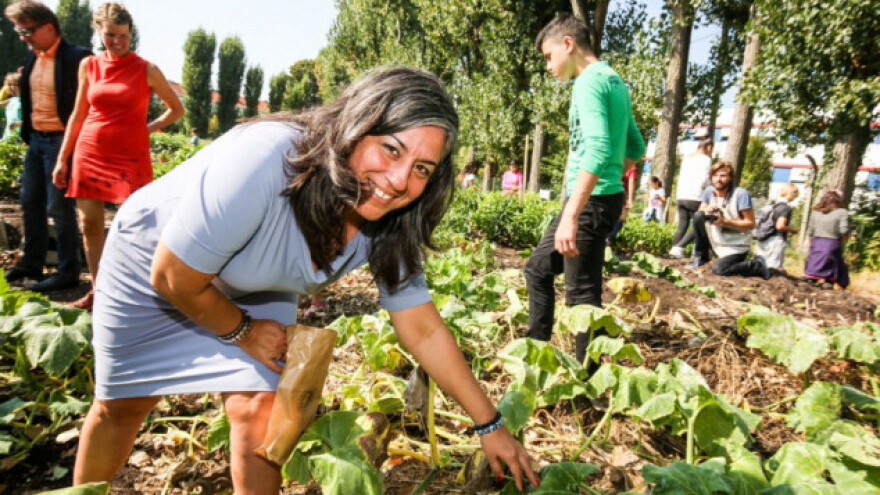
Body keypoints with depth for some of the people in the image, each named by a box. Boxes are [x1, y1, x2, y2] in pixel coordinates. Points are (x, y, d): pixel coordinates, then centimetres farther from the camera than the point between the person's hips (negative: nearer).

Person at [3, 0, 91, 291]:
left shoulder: (76, 57, -13)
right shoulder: (33, 56, 11)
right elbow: (28, 94, 21)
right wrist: (26, 132, 13)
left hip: (60, 141, -8)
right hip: (36, 139, 8)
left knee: (59, 206, -5)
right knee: (30, 202, 13)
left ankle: (69, 271, 6)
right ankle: (31, 264, 25)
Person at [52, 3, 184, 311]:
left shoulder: (147, 71, -2)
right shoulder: (88, 65, 7)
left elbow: (177, 109, 10)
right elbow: (78, 115, 11)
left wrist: (152, 127, -1)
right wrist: (62, 159, 10)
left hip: (130, 156, -4)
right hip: (90, 152, 4)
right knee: (89, 223, 4)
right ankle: (97, 291, 16)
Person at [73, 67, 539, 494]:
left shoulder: (387, 226, -24)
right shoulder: (262, 161, -42)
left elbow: (425, 332, -15)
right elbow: (172, 278, -30)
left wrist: (490, 425, -11)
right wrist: (243, 332, -13)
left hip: (256, 292, 3)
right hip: (152, 262, -3)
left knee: (259, 410, -6)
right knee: (121, 406, 14)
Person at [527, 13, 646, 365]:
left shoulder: (589, 80, -13)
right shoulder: (614, 80, 17)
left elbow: (598, 149, -27)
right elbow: (636, 147, 24)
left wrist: (571, 214, -31)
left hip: (591, 202, -10)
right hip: (601, 198, 10)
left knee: (582, 295, -3)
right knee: (538, 268, 18)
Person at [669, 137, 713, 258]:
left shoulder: (687, 158, 18)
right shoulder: (706, 159, -3)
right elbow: (704, 180, -12)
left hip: (681, 197, 7)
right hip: (695, 198, -7)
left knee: (682, 226, 9)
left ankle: (674, 247, -1)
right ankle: (679, 247, -12)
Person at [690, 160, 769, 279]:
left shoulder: (741, 194, -18)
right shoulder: (709, 191, -3)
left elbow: (750, 223, -18)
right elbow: (699, 213, 2)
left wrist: (725, 221, -27)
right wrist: (706, 210, -20)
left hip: (737, 246, -5)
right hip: (717, 241, 5)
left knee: (719, 270, -25)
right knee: (698, 216, -15)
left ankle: (757, 265, 2)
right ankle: (700, 257, -1)